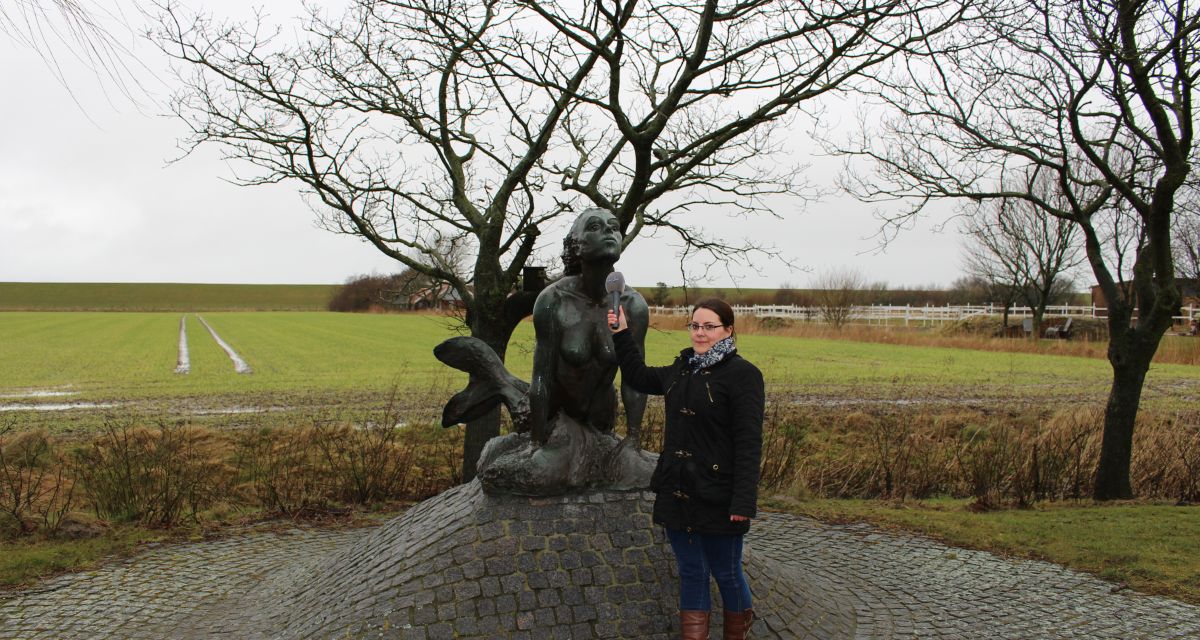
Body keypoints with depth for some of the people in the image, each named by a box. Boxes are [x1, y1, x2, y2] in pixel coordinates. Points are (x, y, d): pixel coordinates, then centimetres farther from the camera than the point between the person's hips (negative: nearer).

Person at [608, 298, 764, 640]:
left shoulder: (742, 374, -11)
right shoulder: (682, 369, 11)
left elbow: (749, 442, -16)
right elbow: (638, 376, 30)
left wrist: (744, 500, -21)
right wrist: (621, 333, 22)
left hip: (717, 497, -6)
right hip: (678, 492, 6)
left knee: (726, 572, 9)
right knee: (691, 572, 13)